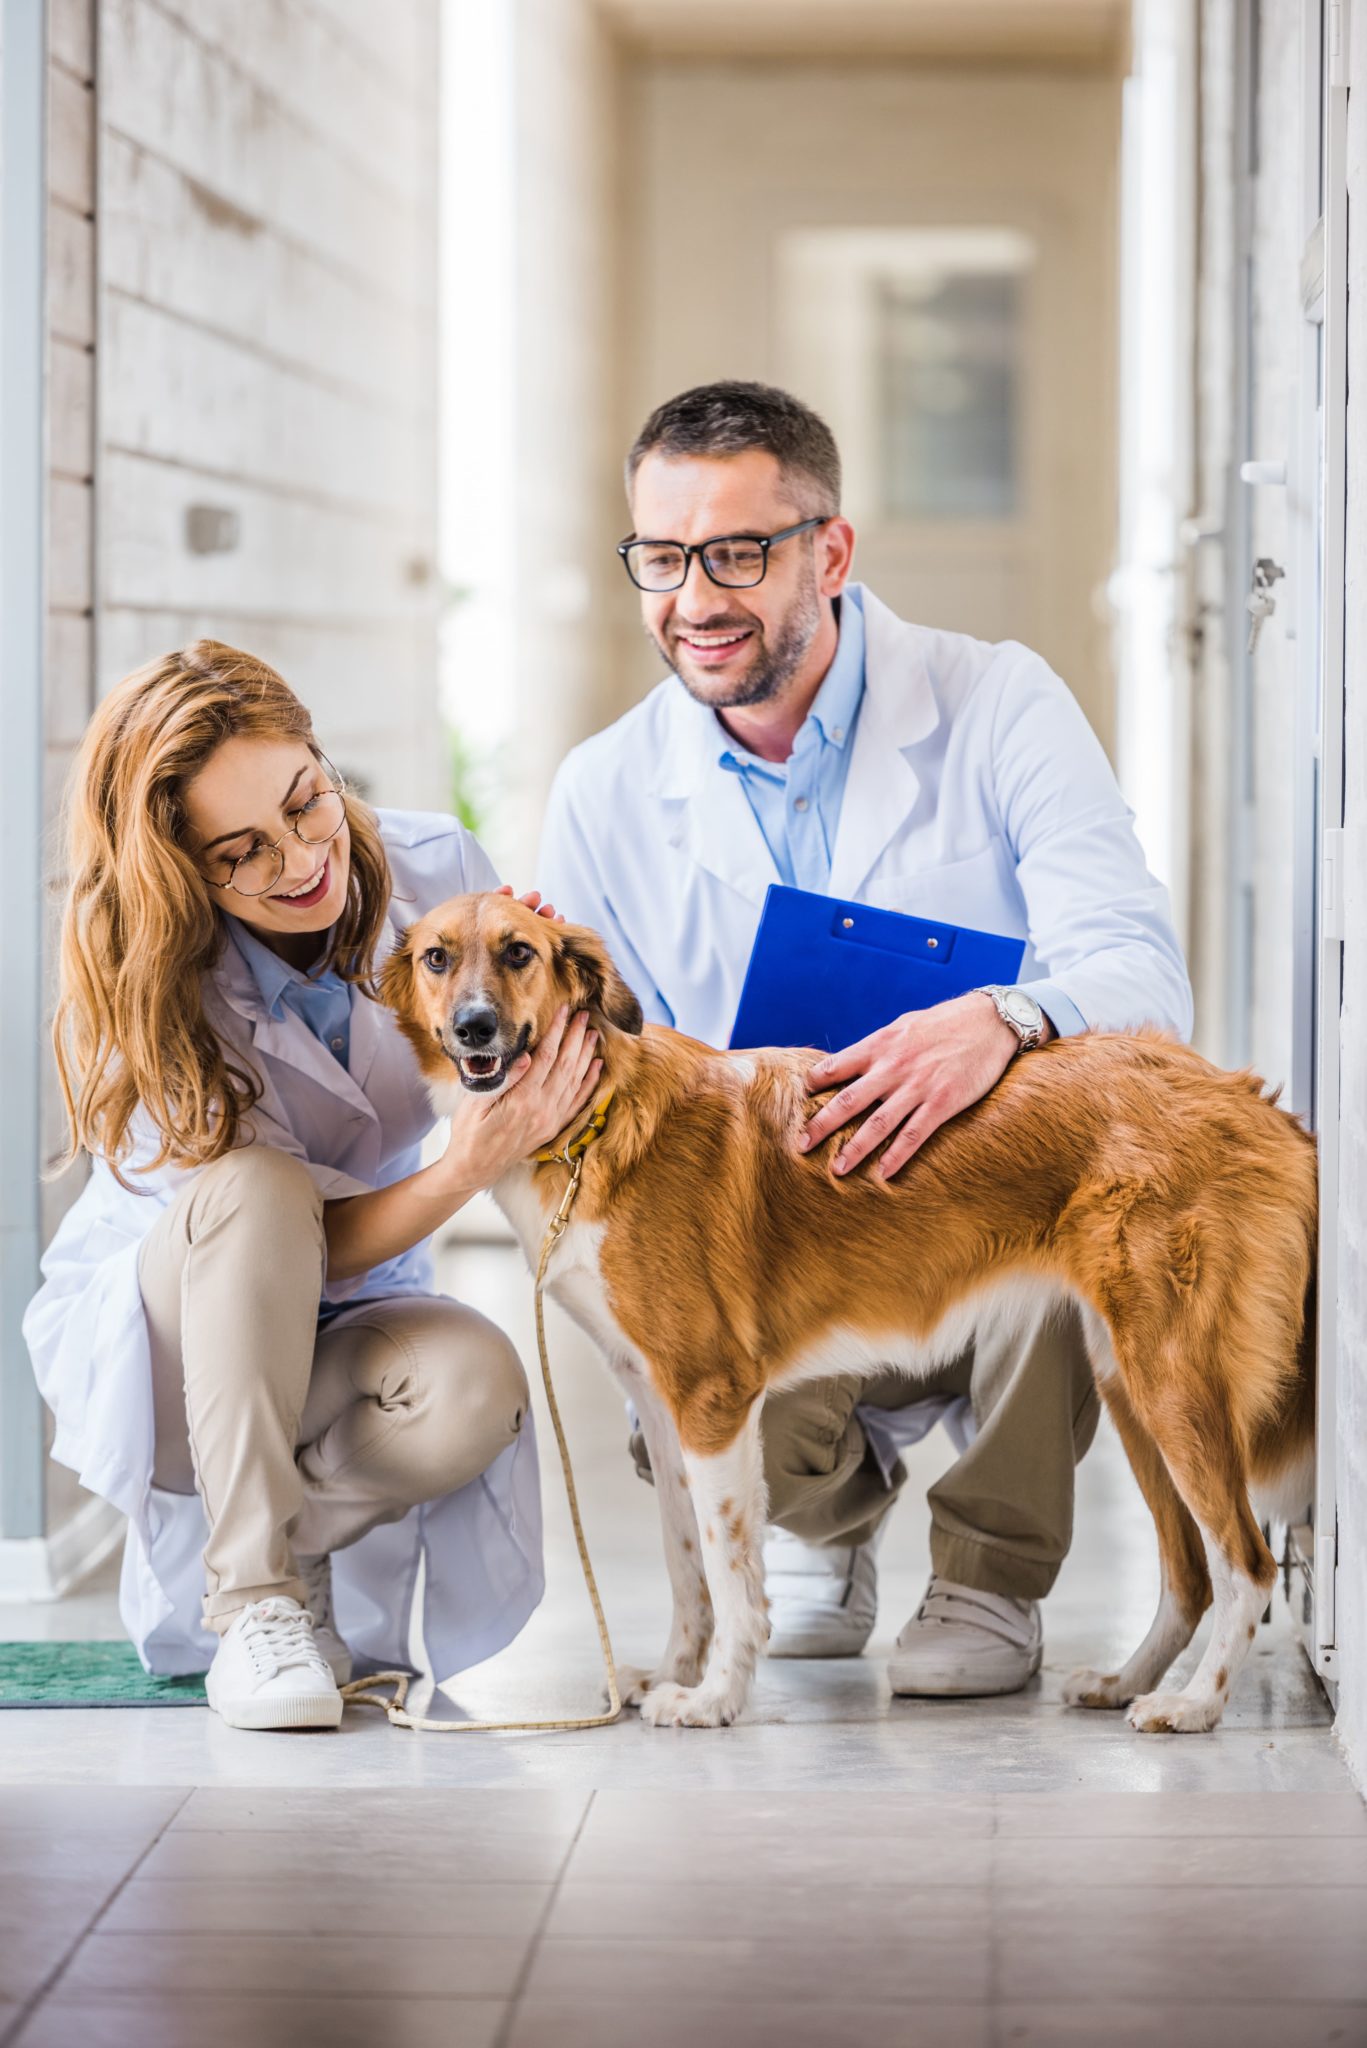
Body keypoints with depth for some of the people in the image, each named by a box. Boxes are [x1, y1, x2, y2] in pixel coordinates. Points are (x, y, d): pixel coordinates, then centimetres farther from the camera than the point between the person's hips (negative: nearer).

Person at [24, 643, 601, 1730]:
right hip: (162, 1329, -3)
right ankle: (254, 1598, -27)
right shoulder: (155, 994, -23)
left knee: (475, 1385, -33)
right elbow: (297, 1235, -26)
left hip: (340, 1332, 3)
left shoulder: (433, 870, -13)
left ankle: (197, 1564, -7)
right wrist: (468, 1169, -44)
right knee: (250, 1183, -36)